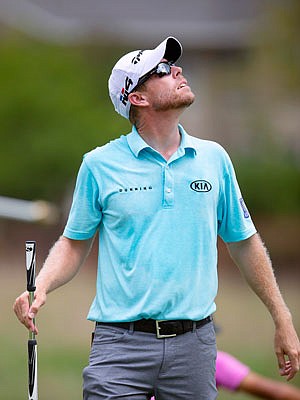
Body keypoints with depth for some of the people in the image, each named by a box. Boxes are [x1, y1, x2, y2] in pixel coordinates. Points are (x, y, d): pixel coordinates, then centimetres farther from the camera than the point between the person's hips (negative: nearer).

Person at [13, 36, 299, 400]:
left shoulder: (213, 158, 9)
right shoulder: (100, 165, 2)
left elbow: (244, 243, 15)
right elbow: (74, 244, 10)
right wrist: (41, 287, -10)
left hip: (194, 343, 2)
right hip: (121, 343, -2)